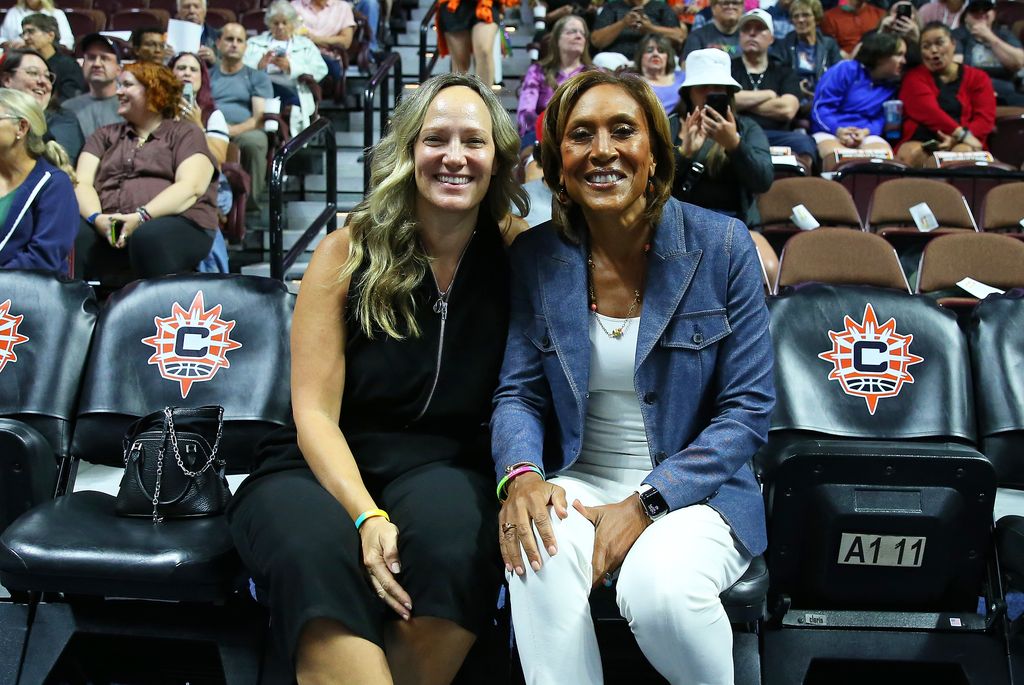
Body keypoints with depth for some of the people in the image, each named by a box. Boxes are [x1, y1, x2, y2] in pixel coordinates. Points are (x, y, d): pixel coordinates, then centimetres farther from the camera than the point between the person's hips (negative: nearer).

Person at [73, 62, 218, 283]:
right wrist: (96, 218, -11)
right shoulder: (105, 136, 27)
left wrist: (141, 217, -18)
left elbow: (190, 188, -4)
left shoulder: (186, 133, 14)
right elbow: (82, 183, 12)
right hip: (107, 226, 3)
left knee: (149, 237, -38)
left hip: (176, 223, -3)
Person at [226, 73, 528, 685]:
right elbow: (314, 412, -5)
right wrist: (367, 515, -20)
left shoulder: (516, 260, 3)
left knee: (453, 541, -32)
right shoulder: (349, 253, -1)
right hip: (323, 469, -1)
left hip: (443, 468, 1)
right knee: (317, 554, -33)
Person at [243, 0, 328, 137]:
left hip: (291, 91, -1)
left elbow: (320, 71, 7)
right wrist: (260, 64, -9)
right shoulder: (255, 42, 28)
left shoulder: (305, 45, 25)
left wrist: (290, 66, -8)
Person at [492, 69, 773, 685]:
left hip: (696, 490, -1)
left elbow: (748, 407, -6)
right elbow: (519, 393, 3)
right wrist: (521, 475, -21)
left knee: (656, 585, -31)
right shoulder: (536, 258, 2)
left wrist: (647, 501, -17)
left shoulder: (722, 245, -5)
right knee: (540, 553, -32)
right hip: (581, 485, 2)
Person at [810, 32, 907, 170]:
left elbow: (881, 119, 4)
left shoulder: (892, 84, 12)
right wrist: (838, 130, -24)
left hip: (865, 135, 4)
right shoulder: (847, 70, -3)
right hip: (829, 131, -4)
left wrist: (865, 132, -20)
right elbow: (821, 107, -8)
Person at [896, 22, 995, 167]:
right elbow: (928, 111, -6)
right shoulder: (915, 77, 13)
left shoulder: (977, 78, 18)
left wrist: (956, 139, -17)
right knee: (910, 154, -35)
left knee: (964, 152, -34)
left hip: (961, 144, 1)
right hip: (921, 143, -1)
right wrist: (962, 134, -21)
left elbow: (985, 118, 3)